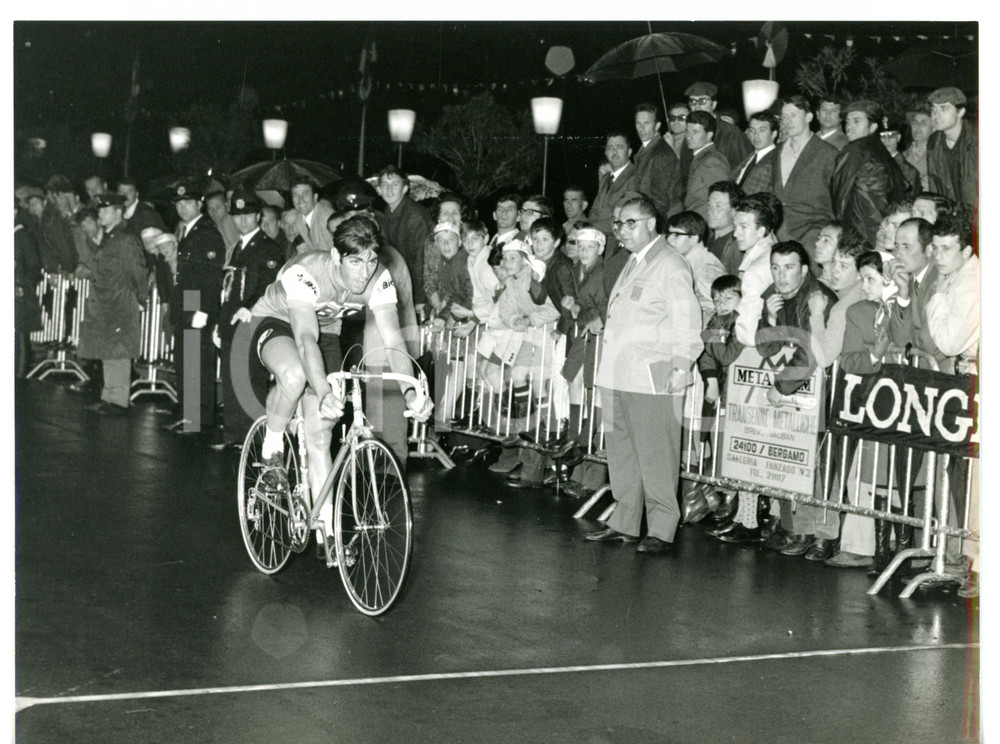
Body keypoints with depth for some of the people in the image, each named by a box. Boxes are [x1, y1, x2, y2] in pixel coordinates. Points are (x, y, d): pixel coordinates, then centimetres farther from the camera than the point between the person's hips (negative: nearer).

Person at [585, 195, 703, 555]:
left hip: (652, 377, -9)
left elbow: (686, 319, -13)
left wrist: (682, 365, -19)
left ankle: (662, 531, -1)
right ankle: (624, 523, 22)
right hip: (618, 375, 9)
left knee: (655, 456, -6)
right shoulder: (632, 262, 20)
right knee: (621, 453, 13)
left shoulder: (670, 265, -7)